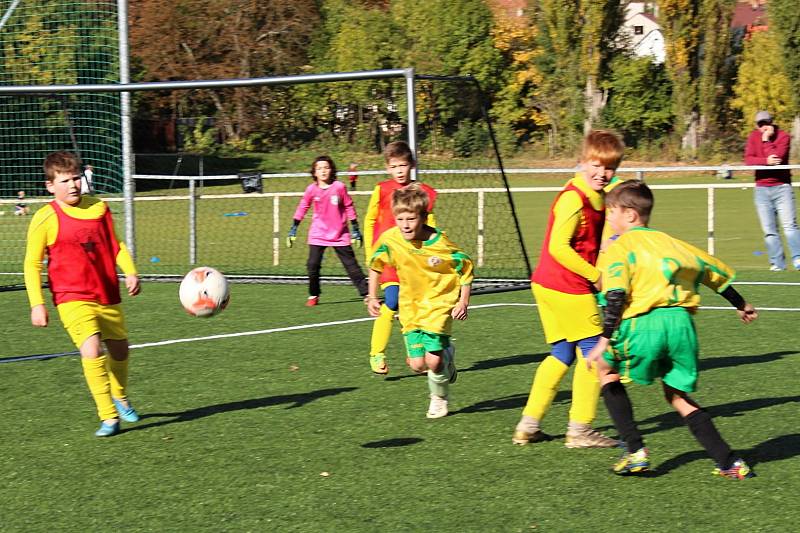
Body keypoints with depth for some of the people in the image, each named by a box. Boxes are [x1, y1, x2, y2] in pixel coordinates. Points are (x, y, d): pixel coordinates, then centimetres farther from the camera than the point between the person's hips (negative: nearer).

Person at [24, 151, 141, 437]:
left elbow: (115, 245, 16)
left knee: (120, 349, 19)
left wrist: (130, 272, 1)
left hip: (108, 297, 5)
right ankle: (109, 418, -18)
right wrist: (37, 304, -11)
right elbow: (32, 264, -4)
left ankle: (120, 397, 50)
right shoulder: (46, 219, -10)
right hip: (73, 300, -5)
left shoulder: (99, 208, 3)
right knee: (91, 351, -25)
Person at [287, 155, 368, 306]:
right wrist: (293, 230, 7)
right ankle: (313, 295, 10)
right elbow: (302, 208, 8)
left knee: (351, 264, 0)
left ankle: (366, 293, 5)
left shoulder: (339, 187, -7)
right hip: (318, 235, 1)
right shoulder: (311, 189, -3)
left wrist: (356, 230, 3)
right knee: (313, 265, -6)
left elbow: (349, 208, 2)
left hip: (340, 235, -1)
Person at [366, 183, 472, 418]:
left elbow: (466, 268, -6)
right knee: (417, 364, -2)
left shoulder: (439, 243, -21)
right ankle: (446, 352, 32)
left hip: (439, 304, -4)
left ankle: (439, 399, 17)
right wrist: (372, 297, 7)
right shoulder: (390, 240, -12)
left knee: (433, 361, -15)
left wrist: (463, 302, -9)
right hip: (410, 306, 4)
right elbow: (375, 266, 8)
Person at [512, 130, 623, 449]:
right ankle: (580, 431, 4)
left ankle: (528, 425, 19)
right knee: (593, 351, -2)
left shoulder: (598, 198, 12)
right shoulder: (573, 198, -18)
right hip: (568, 289, -10)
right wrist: (596, 275, -18)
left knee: (561, 354, 16)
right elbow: (558, 247, -23)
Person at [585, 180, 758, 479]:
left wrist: (605, 340, -15)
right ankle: (729, 463, 7)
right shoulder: (670, 243, 23)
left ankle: (635, 451, 9)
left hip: (644, 324, -5)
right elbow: (717, 271, 34)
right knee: (678, 396, 19)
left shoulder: (620, 248, 4)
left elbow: (616, 296, -12)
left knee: (606, 368, 19)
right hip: (682, 323, 6)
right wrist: (741, 305, 50)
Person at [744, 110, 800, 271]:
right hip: (762, 188, 3)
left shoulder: (783, 136, -3)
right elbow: (748, 159, -7)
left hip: (782, 187, -3)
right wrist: (766, 161, -22)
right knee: (769, 230, 0)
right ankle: (777, 263, 3)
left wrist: (766, 140, -13)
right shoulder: (753, 136, 7)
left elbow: (777, 157, -18)